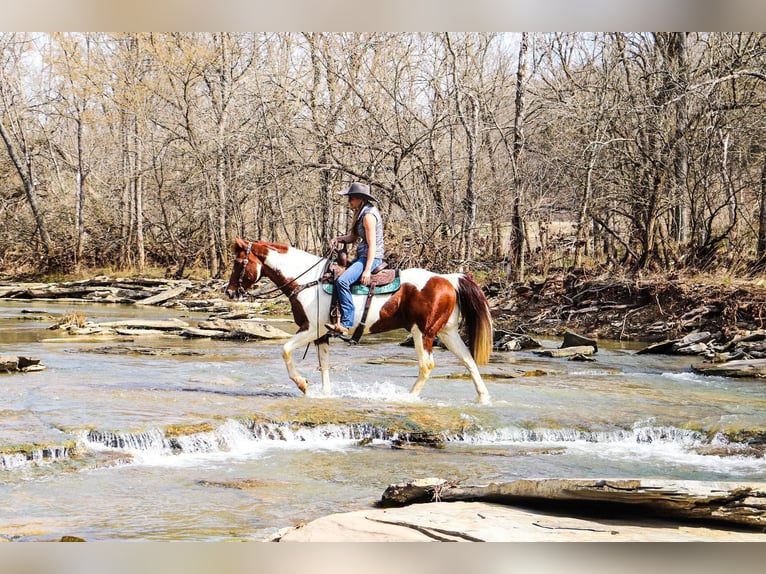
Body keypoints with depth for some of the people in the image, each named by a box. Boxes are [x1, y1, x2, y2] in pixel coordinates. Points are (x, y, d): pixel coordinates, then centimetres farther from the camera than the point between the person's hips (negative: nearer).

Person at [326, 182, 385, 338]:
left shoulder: (368, 215, -16)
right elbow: (353, 237, 20)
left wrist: (367, 270, -24)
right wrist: (338, 239, 0)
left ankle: (346, 324, -28)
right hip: (362, 256, 11)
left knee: (342, 281, -27)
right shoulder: (361, 214, 15)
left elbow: (372, 245, -20)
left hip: (372, 258, -11)